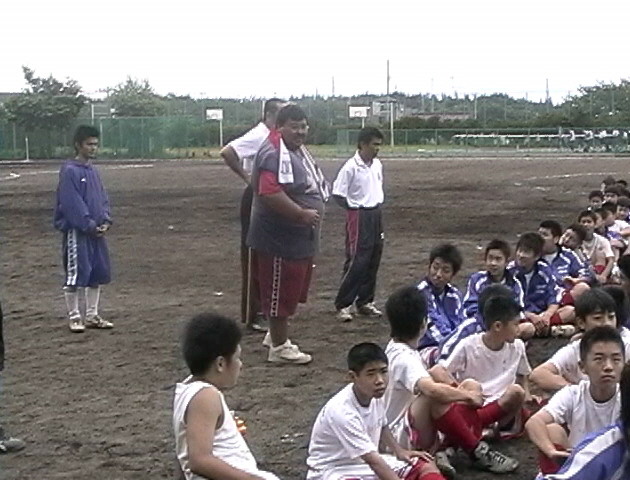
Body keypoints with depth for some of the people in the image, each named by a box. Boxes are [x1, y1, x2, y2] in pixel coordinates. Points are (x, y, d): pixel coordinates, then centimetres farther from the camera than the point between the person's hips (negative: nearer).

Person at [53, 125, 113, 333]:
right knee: (75, 275, -2)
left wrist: (106, 221, 0)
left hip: (96, 231, 8)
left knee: (98, 274, 10)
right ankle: (74, 317, 8)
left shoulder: (93, 171, 13)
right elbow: (72, 204, -17)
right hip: (77, 232, -8)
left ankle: (92, 316, 20)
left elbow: (103, 198, 15)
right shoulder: (70, 171, -11)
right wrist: (90, 226, -16)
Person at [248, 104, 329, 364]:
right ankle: (279, 348, 11)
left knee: (290, 291, 20)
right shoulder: (274, 153, -21)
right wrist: (302, 213, -26)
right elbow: (269, 192, -32)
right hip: (280, 238, -10)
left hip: (299, 237, 10)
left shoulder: (298, 150, 13)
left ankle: (276, 336, 35)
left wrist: (313, 211, 16)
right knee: (280, 293, 0)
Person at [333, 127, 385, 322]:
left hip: (375, 215, 8)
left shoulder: (377, 165, 7)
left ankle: (365, 302, 21)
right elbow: (338, 194, -14)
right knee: (356, 262, -9)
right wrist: (356, 207, -9)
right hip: (358, 217, -8)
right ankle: (342, 305, 0)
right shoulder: (351, 167, -16)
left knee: (373, 262, 10)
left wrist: (377, 204, 10)